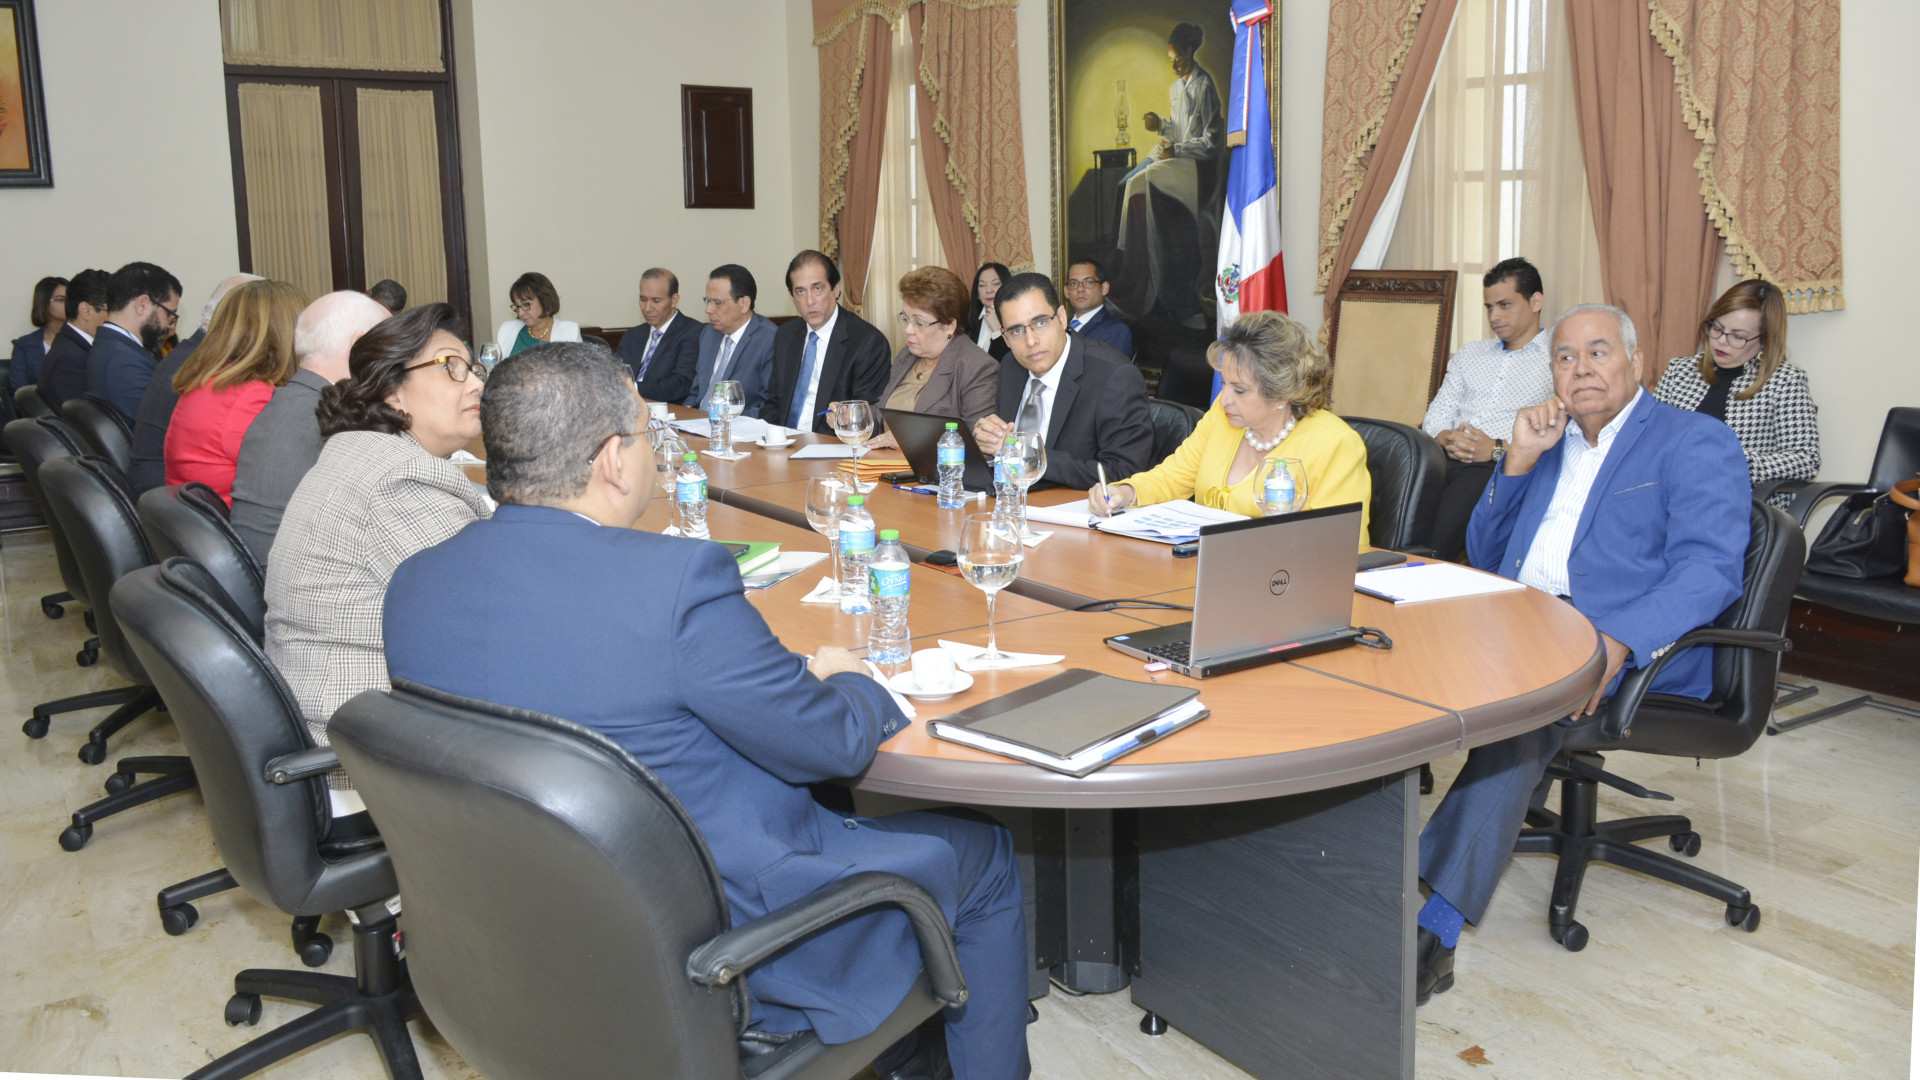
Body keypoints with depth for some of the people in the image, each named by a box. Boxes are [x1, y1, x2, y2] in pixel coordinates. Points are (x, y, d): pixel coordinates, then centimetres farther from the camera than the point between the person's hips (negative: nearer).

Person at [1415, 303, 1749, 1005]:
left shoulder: (1696, 442, 5)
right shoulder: (1549, 442, 25)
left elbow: (1710, 569, -10)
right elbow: (1485, 558, 22)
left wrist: (1617, 642, -28)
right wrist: (1519, 461, 7)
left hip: (1636, 649, -5)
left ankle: (1439, 926, -37)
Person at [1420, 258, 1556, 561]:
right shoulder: (1470, 354, 28)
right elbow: (1436, 414, 21)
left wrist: (1498, 449, -13)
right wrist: (1448, 439, -2)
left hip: (1504, 467, -4)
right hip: (1445, 459, 5)